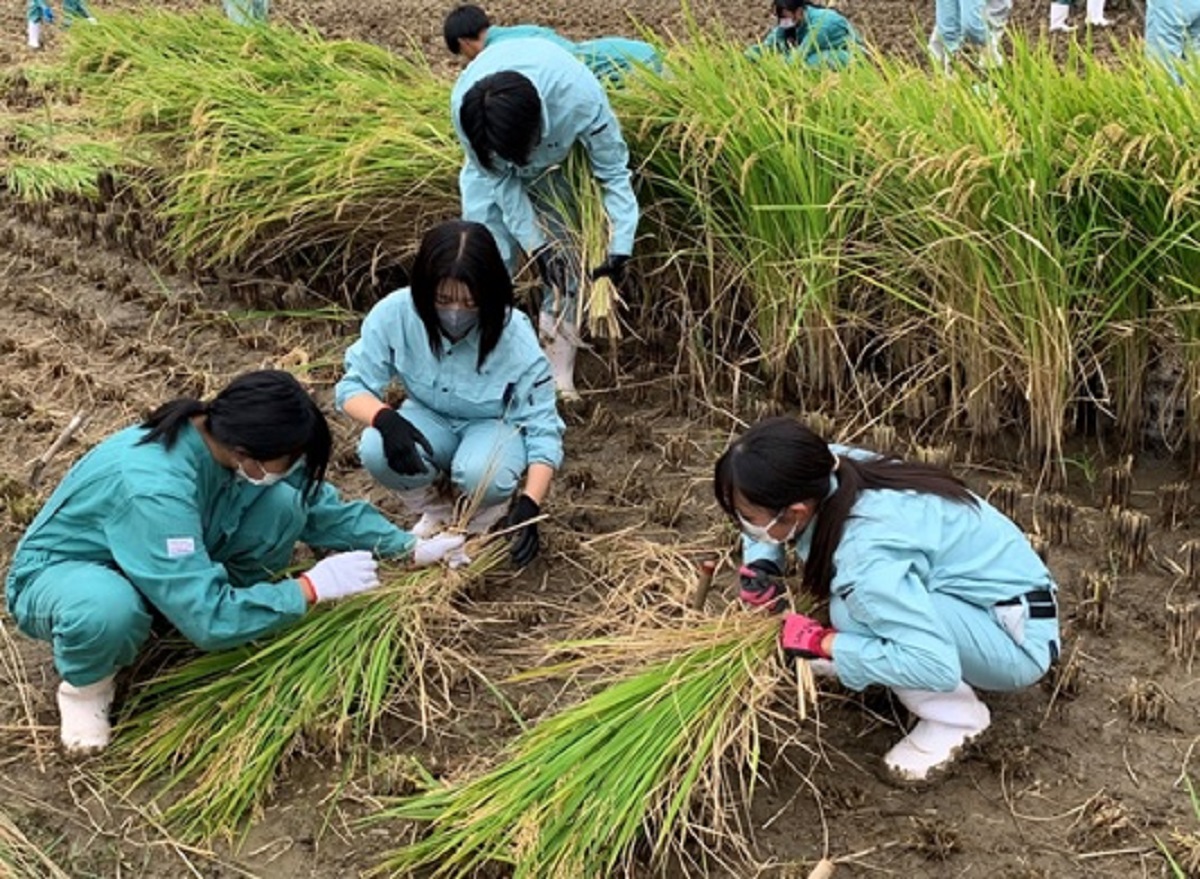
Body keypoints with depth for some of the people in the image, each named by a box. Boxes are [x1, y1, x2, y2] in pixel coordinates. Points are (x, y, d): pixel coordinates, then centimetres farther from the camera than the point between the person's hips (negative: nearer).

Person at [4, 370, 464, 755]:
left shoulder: (228, 439, -18)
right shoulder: (155, 489, -40)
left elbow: (321, 505, -3)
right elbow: (209, 618, -37)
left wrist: (410, 547, -7)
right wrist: (310, 588, -31)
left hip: (161, 558, 5)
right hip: (59, 574, -5)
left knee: (282, 504, -19)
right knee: (107, 608, -44)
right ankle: (84, 684, -9)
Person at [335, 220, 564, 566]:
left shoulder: (515, 340, -30)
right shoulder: (396, 313, -27)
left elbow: (543, 431, -24)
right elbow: (353, 386, -17)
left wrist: (529, 505, -39)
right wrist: (385, 419, -40)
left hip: (496, 425, -2)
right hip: (431, 420, 2)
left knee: (480, 474, -37)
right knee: (376, 451, -31)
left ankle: (486, 515, 3)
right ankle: (435, 511, 3)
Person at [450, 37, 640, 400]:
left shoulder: (582, 99, -43)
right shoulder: (465, 105, -39)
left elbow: (614, 172, -28)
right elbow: (498, 176, -24)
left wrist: (619, 249, -33)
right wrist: (533, 242, -28)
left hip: (558, 159, 0)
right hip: (491, 165, 1)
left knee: (566, 260, -6)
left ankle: (561, 378, -1)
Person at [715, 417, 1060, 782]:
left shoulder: (864, 555, -33)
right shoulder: (827, 472, -11)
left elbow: (936, 666, -37)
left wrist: (822, 643, -27)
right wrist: (761, 565, -6)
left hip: (1017, 639, -8)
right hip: (981, 594, 8)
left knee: (853, 612, -25)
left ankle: (953, 715, -7)